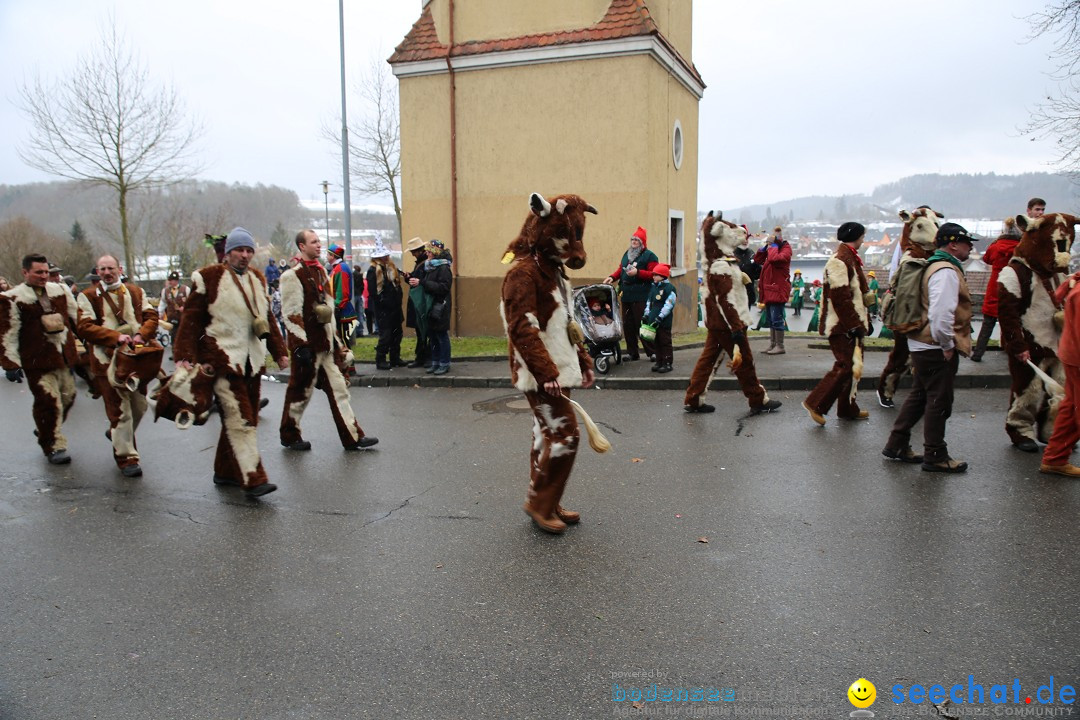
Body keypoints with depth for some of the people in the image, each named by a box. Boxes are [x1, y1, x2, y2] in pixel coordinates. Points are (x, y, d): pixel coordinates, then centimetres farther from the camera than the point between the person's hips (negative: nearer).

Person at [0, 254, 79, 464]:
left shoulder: (60, 290, 11)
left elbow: (77, 317, 19)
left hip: (64, 357, 6)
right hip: (38, 361, -6)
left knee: (68, 397, 15)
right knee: (49, 402, -8)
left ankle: (46, 431, 39)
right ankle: (54, 447, 5)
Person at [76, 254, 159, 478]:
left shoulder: (135, 291, 11)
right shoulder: (88, 296, 0)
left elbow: (151, 316, 4)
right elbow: (85, 327, -9)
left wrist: (142, 335, -15)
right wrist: (116, 336, -21)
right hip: (107, 361, -4)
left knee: (140, 406, 14)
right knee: (119, 411, -4)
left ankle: (118, 436, 41)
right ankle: (127, 459, 4)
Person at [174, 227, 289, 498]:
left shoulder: (257, 279, 15)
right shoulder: (208, 278, -5)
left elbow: (268, 318, 21)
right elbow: (191, 320, -7)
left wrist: (279, 351, 20)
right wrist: (185, 357, -13)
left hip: (252, 361, 7)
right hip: (223, 360, -7)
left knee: (243, 419, 12)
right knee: (240, 420, -12)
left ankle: (225, 471, 26)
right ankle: (252, 479, -12)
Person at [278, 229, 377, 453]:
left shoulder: (321, 271, 13)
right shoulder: (292, 275, -13)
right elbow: (291, 314, -17)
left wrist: (335, 339, 18)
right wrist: (301, 346, -20)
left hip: (325, 342, 8)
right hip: (307, 344, -8)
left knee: (339, 388, 7)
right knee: (301, 391, 5)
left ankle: (352, 437, 10)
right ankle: (289, 436, 23)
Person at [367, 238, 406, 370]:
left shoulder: (392, 268, 13)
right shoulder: (373, 271, -10)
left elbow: (398, 285, 16)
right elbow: (373, 292, -14)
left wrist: (398, 301, 6)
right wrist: (384, 303, -15)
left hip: (395, 308, 7)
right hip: (383, 310, -7)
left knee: (397, 333, 12)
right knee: (385, 335, -5)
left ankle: (395, 358, 23)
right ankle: (380, 360, 5)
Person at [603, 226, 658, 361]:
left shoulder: (649, 256, -2)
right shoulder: (627, 254, 19)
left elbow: (653, 274, -10)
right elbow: (620, 269, 24)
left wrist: (637, 272, -19)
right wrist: (612, 277, 7)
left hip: (641, 297, -7)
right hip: (626, 295, 7)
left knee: (643, 324, -7)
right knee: (628, 324, 7)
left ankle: (651, 352, 2)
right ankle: (632, 352, 15)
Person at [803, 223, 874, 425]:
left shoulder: (850, 258, 17)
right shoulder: (839, 261, -17)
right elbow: (841, 298, -23)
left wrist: (863, 321, 20)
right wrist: (854, 325, -22)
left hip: (851, 325, 11)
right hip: (842, 326, -11)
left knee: (853, 365, 14)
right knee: (846, 366, -11)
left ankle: (848, 409, 23)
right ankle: (815, 404, -5)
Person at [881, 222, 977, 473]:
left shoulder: (936, 266, 16)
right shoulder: (946, 271, -18)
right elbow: (941, 314, -29)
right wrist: (947, 345, -19)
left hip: (924, 346, 11)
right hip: (937, 349, -11)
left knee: (919, 396, 17)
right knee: (939, 401, 0)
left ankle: (896, 445, 24)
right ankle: (935, 456, 10)